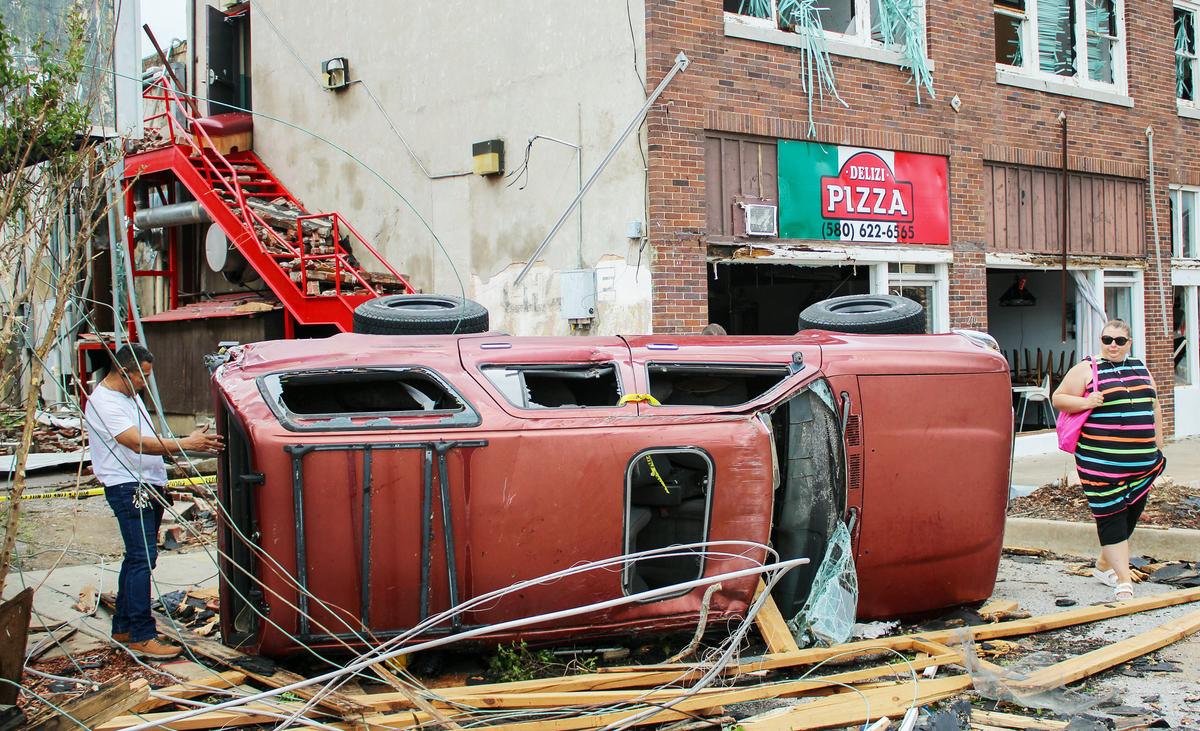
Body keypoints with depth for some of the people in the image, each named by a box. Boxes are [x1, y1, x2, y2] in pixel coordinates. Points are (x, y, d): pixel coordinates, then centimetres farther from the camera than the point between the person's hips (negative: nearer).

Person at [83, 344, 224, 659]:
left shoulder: (130, 394, 16)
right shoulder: (103, 403, -16)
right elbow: (139, 443, -26)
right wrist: (186, 444, -29)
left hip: (149, 488, 10)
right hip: (128, 489, -10)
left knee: (137, 557, 14)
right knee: (142, 558, -13)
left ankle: (123, 627, 23)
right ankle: (141, 636, -12)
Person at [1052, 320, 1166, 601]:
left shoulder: (1140, 368, 16)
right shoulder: (1086, 369, -1)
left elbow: (1154, 407, 22)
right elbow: (1058, 398, -2)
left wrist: (1158, 446, 18)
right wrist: (1084, 402, -20)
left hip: (1143, 462, 6)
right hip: (1102, 460, -6)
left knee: (1131, 514, 11)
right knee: (1111, 516, -7)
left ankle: (1105, 565, 29)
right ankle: (1124, 580, -5)